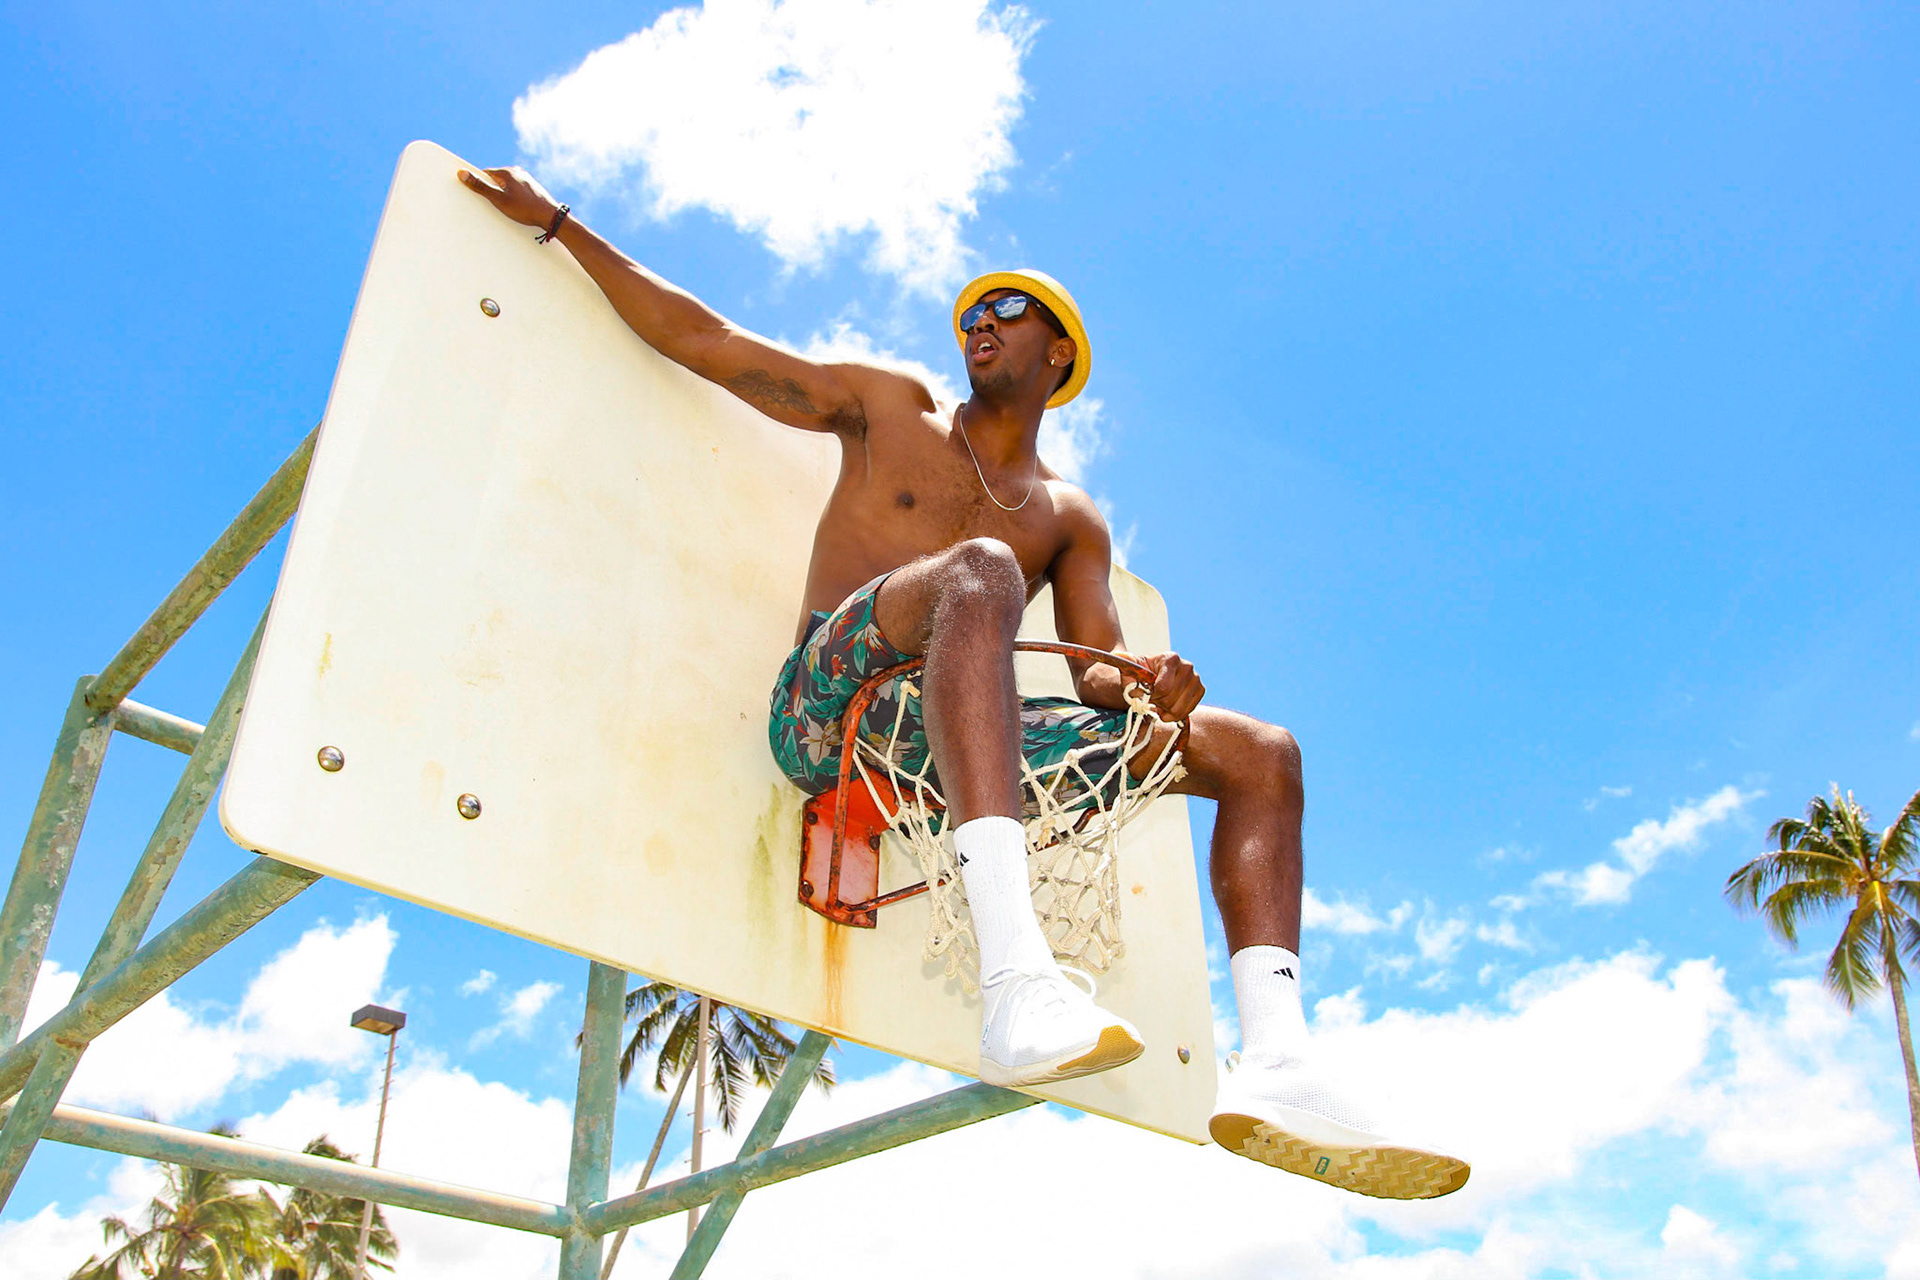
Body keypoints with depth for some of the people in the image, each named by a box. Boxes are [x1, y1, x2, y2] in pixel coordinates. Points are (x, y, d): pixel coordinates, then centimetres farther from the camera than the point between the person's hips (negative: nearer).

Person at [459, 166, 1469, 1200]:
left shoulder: (1070, 519, 25)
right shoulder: (890, 409, 20)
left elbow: (1099, 669, 12)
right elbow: (697, 338, 18)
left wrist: (1151, 684, -12)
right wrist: (557, 222, 17)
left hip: (953, 737, 4)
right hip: (830, 710, -4)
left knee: (1262, 753, -4)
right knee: (981, 569, -36)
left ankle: (1273, 1070, -25)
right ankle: (1017, 985, -54)